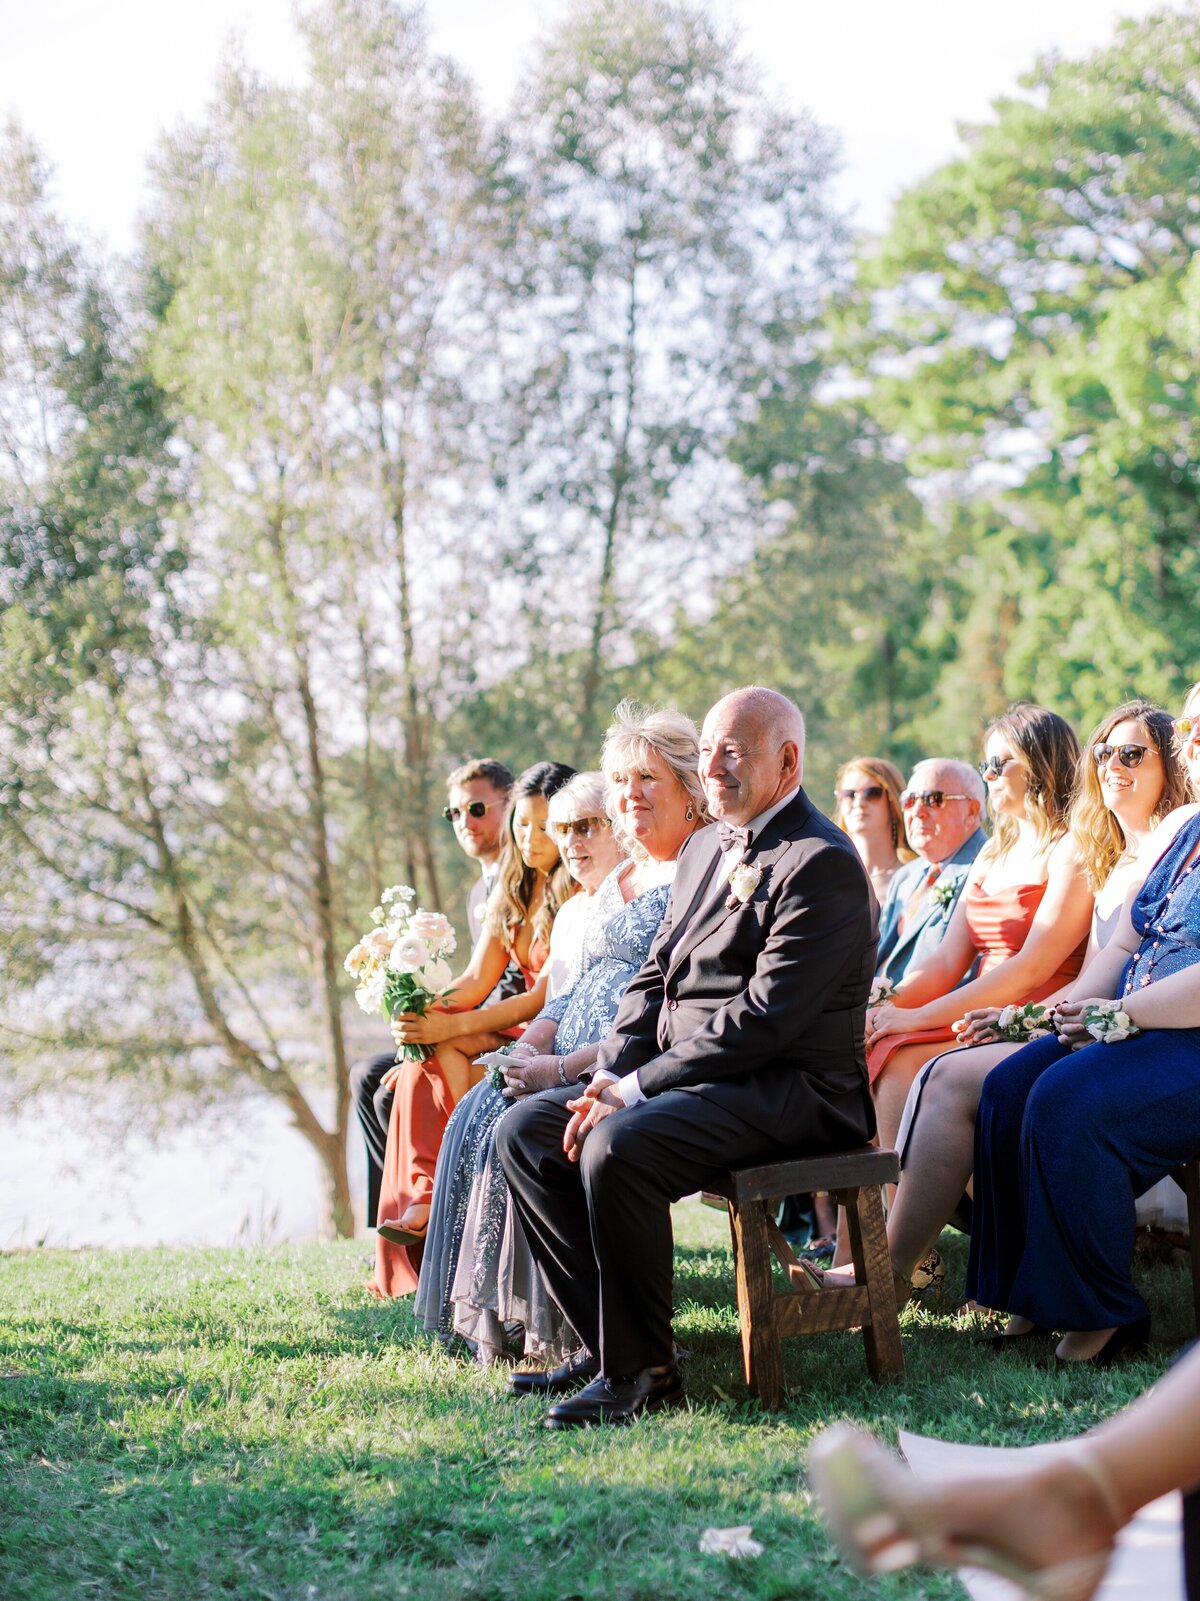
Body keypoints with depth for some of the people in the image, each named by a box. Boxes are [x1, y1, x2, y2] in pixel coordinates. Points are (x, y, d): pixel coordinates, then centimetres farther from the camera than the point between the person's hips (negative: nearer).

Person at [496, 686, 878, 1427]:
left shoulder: (822, 865, -14)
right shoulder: (704, 848, 17)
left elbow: (763, 1018, -21)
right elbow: (654, 978, 17)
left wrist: (637, 1087, -20)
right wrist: (611, 1075, -1)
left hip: (787, 1089, -10)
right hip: (679, 1076, 10)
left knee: (617, 1147, -31)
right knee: (524, 1130, 0)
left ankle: (641, 1369, -16)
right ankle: (606, 1342, 2)